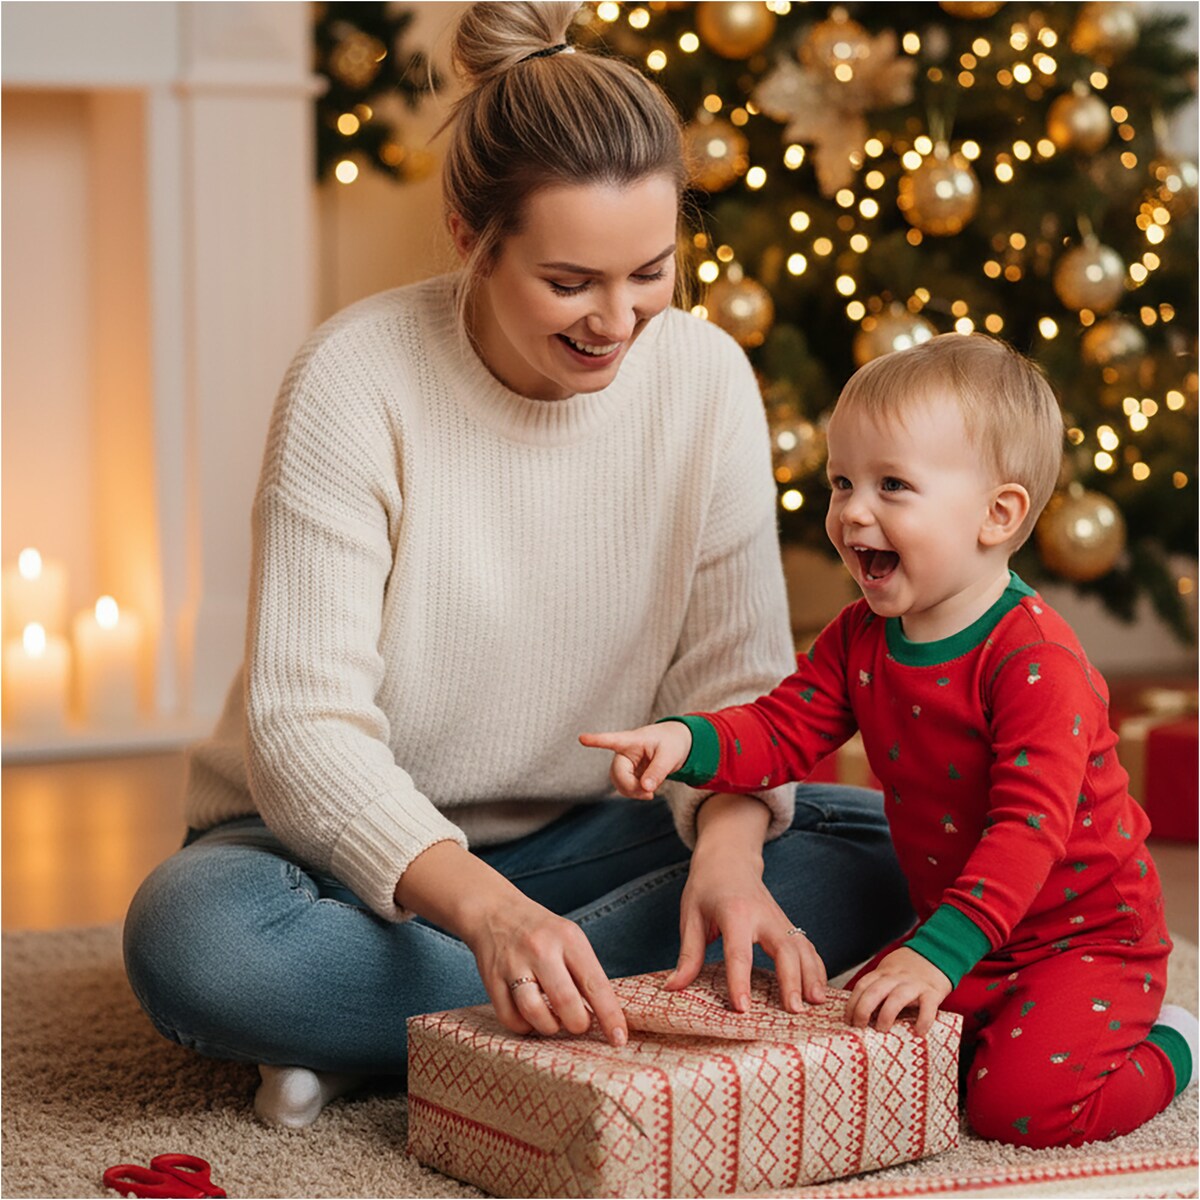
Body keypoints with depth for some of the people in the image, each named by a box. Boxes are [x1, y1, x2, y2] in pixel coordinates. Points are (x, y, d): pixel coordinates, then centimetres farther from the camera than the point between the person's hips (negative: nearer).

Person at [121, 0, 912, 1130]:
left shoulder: (706, 378, -7)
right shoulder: (356, 379, -19)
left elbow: (734, 678, -6)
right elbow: (308, 722, -24)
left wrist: (728, 851, -29)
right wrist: (484, 908, -40)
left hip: (577, 839, 5)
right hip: (357, 848, -4)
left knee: (897, 850, -17)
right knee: (192, 933, -36)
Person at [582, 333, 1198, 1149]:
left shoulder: (1036, 659, -25)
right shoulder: (859, 639, 0)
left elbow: (1031, 825, -32)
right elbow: (782, 729, -2)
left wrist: (942, 951, -41)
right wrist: (688, 744, -24)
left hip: (1088, 935, -7)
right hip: (960, 928, 7)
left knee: (1023, 1102, -23)